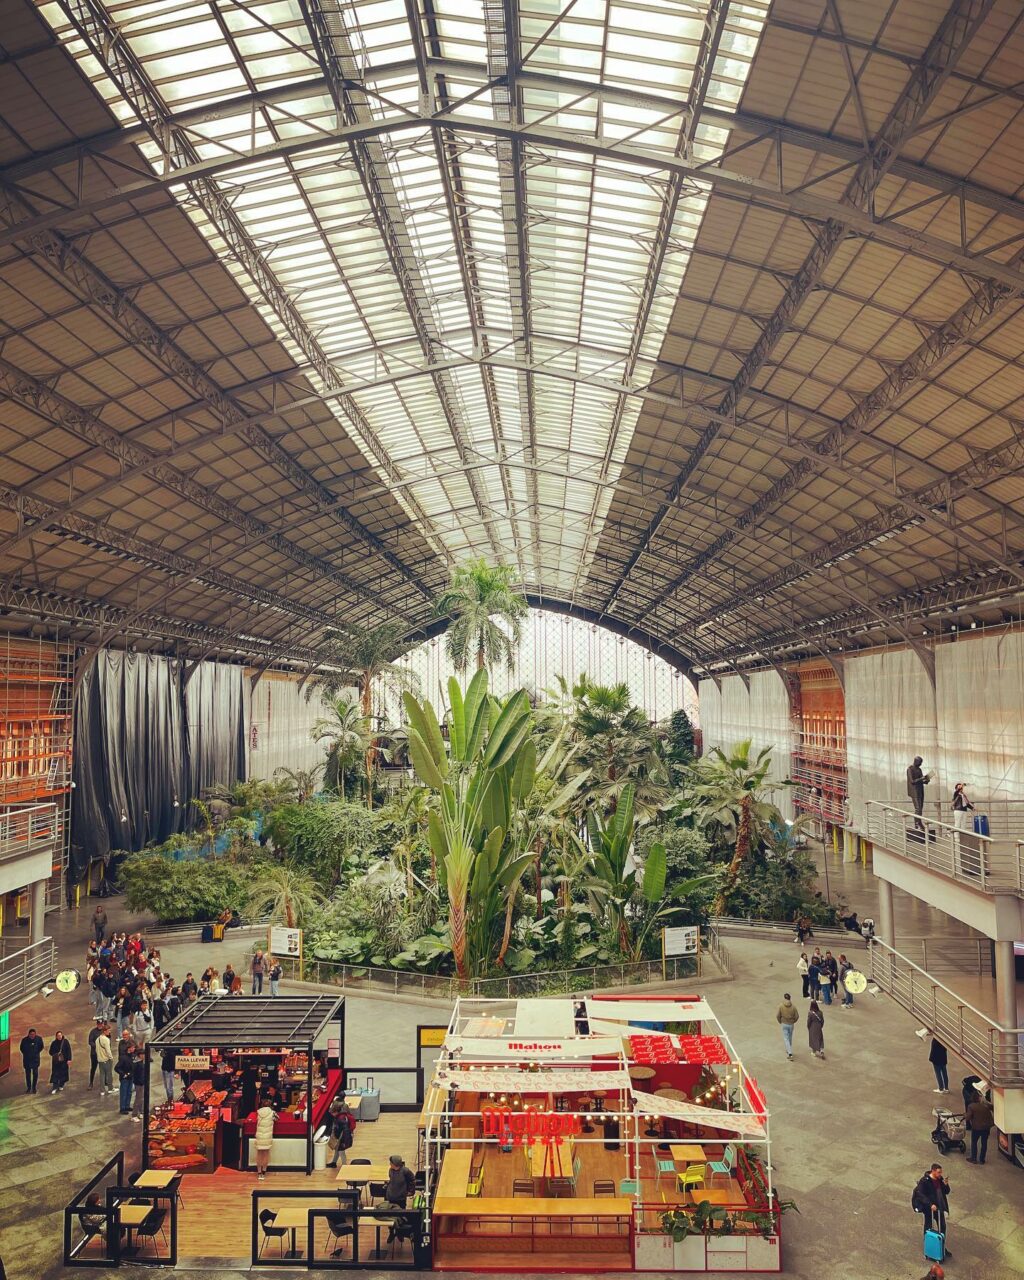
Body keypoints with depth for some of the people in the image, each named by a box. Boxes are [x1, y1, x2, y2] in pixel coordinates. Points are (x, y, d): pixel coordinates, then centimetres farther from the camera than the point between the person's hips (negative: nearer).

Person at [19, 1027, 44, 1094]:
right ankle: (28, 1087, 21)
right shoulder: (24, 1040, -13)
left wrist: (37, 1053, 2)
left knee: (35, 1073, 0)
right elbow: (21, 1048, 5)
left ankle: (34, 1087, 14)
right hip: (27, 1059, 0)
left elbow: (41, 1047, 7)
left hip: (35, 1059, 0)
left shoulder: (39, 1038, -10)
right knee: (28, 1074, 7)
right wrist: (25, 1053, 3)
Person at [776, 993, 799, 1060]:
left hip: (784, 1024, -2)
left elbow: (777, 1016, -12)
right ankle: (789, 1050, 35)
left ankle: (790, 1053, -10)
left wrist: (780, 1022, 7)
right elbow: (797, 1016, -7)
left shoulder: (781, 1006, -13)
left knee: (786, 1038, 1)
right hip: (791, 1024, 2)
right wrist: (793, 1021, 12)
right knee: (790, 1038, 20)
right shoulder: (793, 1006, -10)